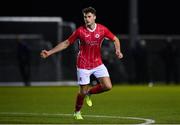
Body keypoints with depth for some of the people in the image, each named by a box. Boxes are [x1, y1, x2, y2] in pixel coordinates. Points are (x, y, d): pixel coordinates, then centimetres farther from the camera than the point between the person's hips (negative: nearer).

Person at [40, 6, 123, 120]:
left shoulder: (102, 29, -6)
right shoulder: (80, 31, -10)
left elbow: (115, 39, 7)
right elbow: (66, 43, -3)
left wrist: (118, 50, -14)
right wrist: (49, 52, -7)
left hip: (98, 63, 3)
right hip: (83, 65, -2)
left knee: (108, 86, -11)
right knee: (83, 91, -1)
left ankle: (89, 93, 19)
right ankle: (77, 112, 27)